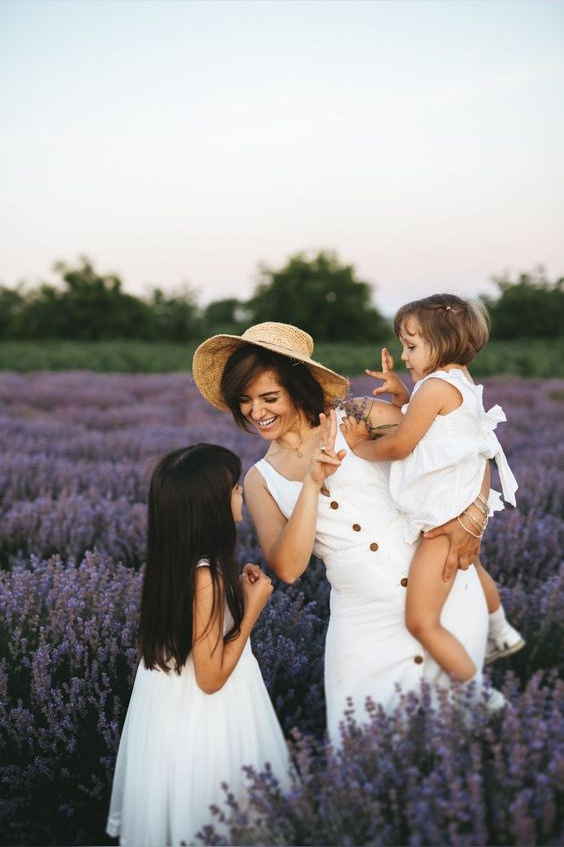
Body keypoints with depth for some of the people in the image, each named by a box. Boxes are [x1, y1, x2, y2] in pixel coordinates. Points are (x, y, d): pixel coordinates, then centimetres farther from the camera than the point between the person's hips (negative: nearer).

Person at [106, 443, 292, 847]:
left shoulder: (170, 560, -3)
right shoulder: (206, 577, -30)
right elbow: (211, 677, -24)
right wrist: (253, 607, -19)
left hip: (170, 706, 8)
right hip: (203, 722, -8)